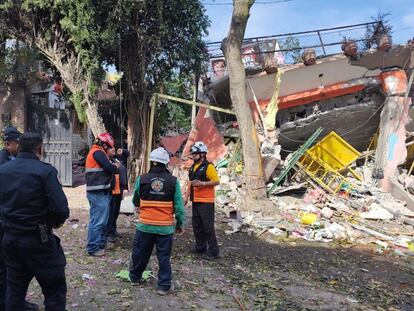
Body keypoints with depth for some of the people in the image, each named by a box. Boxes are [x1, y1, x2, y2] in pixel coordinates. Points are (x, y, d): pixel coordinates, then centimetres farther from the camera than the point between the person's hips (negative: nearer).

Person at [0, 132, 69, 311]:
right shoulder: (45, 171, -16)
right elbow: (61, 209, -22)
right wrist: (56, 222, -2)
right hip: (38, 241, -6)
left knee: (14, 289, 20)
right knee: (54, 291, 6)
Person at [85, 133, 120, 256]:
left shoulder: (95, 152, 20)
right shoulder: (98, 152, -12)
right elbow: (109, 167, -20)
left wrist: (112, 166, 8)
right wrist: (115, 167, 0)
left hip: (99, 192, 11)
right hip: (98, 193, -11)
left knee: (102, 220, 18)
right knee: (98, 220, -5)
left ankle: (101, 243, 28)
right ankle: (93, 248, 1)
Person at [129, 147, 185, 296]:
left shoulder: (142, 179, -6)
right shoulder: (173, 181, -7)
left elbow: (135, 201, 8)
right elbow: (179, 205, -6)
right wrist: (180, 223, 6)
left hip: (145, 225, 1)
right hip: (166, 226, -1)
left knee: (140, 252, 18)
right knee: (164, 256, 9)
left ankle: (135, 277, 36)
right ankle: (164, 286, 14)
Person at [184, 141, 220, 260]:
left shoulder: (208, 166, -10)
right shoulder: (193, 167, 14)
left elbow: (217, 181, -14)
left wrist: (202, 183, -23)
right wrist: (186, 196, 14)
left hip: (206, 201, -8)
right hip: (196, 201, 8)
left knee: (208, 226, -6)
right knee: (196, 225, 15)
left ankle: (213, 251, 2)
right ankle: (200, 246, 29)